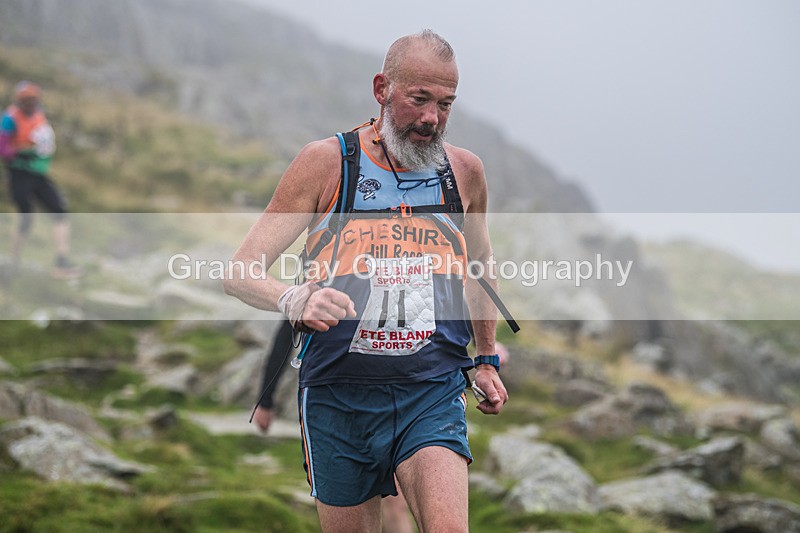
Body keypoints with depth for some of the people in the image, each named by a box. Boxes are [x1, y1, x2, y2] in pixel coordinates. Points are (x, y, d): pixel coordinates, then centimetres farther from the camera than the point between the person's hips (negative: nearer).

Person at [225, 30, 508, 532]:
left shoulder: (465, 170, 6)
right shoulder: (326, 162, -4)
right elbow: (240, 272, -6)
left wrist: (487, 359, 31)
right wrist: (295, 299, -27)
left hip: (433, 394, 1)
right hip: (339, 394, -1)